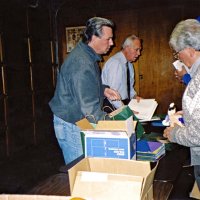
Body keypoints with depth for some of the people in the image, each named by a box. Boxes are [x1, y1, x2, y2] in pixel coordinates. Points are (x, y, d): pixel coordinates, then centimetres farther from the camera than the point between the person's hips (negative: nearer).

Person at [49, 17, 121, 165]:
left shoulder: (87, 55, 6)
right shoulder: (81, 63, -27)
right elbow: (89, 109, -30)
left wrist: (103, 90, 6)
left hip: (79, 121, 9)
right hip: (71, 126, -9)